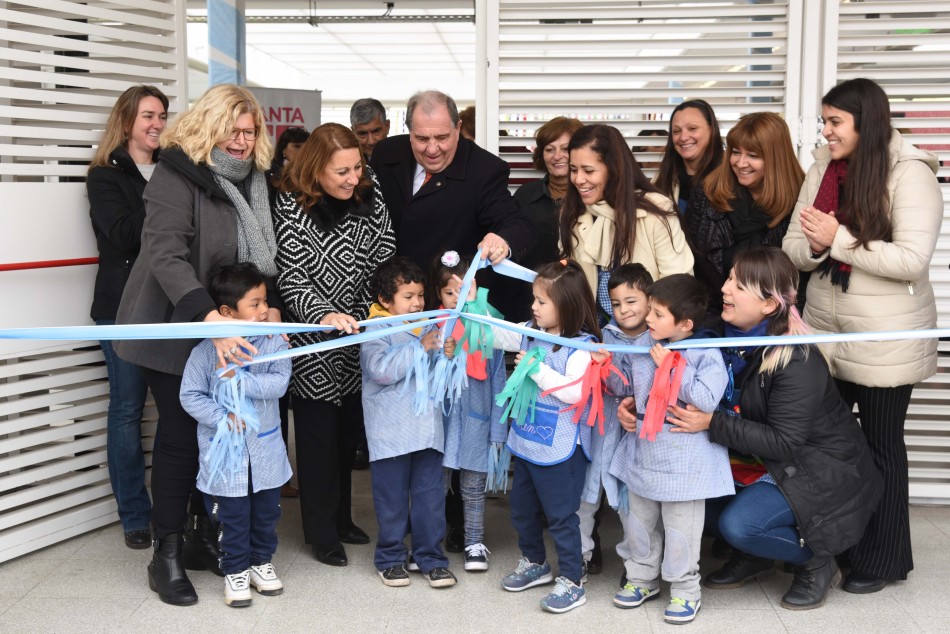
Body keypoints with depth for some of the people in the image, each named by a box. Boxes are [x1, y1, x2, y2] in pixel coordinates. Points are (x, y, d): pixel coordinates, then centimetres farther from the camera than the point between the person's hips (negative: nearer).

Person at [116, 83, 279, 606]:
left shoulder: (252, 182, 8)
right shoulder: (176, 175, -14)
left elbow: (264, 255, 14)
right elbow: (165, 255, -27)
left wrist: (272, 307, -2)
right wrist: (210, 317, -39)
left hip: (233, 333, 6)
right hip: (176, 332, -6)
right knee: (180, 437, -2)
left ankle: (205, 537, 23)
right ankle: (166, 555, 11)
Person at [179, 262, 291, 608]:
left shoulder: (274, 344, -7)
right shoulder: (206, 350, -12)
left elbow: (279, 383, -18)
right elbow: (190, 395, -10)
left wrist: (240, 378, -26)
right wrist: (221, 417, -20)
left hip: (265, 451, 3)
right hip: (225, 453, -3)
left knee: (266, 513, 17)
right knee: (233, 518, 9)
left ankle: (261, 562, 36)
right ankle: (235, 571, 26)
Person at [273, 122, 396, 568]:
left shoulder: (369, 195, -1)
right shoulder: (293, 208, -15)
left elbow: (386, 257, 4)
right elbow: (291, 279, -17)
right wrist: (324, 315, -33)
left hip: (360, 340, 5)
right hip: (314, 346, -5)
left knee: (349, 430, 15)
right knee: (318, 435, 4)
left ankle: (341, 517, 32)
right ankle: (321, 532, 17)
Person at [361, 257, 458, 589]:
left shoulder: (428, 327, 9)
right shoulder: (376, 331, -7)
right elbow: (381, 369, -23)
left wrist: (448, 356, -6)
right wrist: (420, 347, -24)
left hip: (427, 427, 5)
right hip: (390, 432, -4)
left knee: (430, 495, 8)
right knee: (392, 498, 8)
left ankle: (431, 557, 20)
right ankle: (390, 557, 23)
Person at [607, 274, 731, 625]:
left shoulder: (706, 355, -14)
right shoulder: (643, 348, 3)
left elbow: (707, 399, -27)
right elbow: (629, 385, 20)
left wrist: (670, 366, -24)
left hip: (683, 461, -6)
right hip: (643, 454, 6)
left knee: (680, 529, 4)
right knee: (640, 522, 18)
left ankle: (685, 590, 20)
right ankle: (641, 578, 35)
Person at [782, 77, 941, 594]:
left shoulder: (910, 174, -13)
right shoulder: (821, 169, 5)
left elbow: (912, 260, -21)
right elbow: (793, 247, 5)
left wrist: (839, 239, -22)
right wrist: (815, 246, -17)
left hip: (885, 340, -5)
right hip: (825, 331, 6)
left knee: (880, 445, 7)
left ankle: (883, 559, 24)